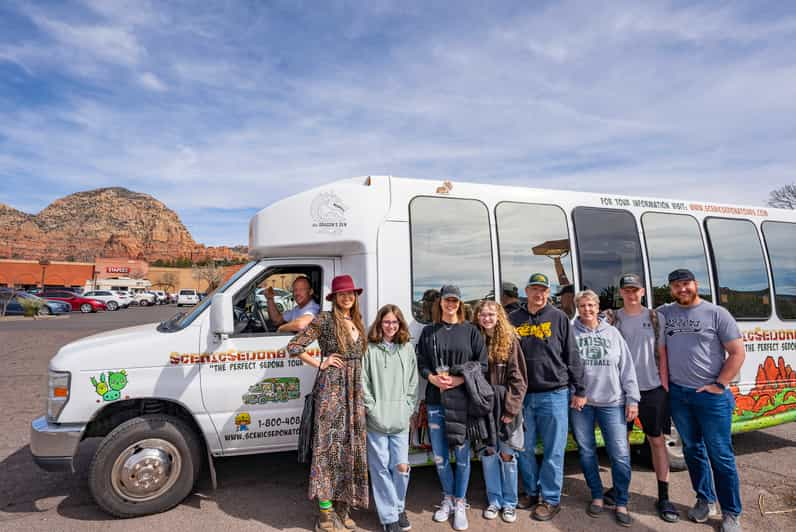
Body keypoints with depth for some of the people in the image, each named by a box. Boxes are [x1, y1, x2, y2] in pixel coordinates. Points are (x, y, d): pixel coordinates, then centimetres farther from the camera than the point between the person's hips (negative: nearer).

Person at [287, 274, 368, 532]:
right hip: (331, 387, -7)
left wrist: (363, 392, 13)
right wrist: (321, 364, -10)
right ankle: (326, 511, 12)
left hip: (355, 390, 7)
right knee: (330, 445, -1)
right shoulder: (325, 319, -8)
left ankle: (343, 506, 26)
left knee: (350, 445, 11)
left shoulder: (357, 322, 12)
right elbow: (294, 346, -10)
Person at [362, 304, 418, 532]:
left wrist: (408, 408, 2)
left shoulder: (407, 348, 7)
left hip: (400, 420, 3)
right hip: (376, 420, -2)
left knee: (401, 466, 7)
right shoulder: (370, 349, -3)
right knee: (381, 467, 5)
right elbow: (363, 383, -3)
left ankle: (399, 507, 32)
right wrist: (372, 409, -8)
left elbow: (413, 383, 9)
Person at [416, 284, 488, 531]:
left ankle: (460, 504, 24)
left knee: (462, 454, 5)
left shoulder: (471, 331, 2)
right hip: (435, 401, 2)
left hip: (464, 400, -2)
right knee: (439, 455, 10)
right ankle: (447, 499, 32)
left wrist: (459, 380, -14)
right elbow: (420, 362, 5)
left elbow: (482, 364, -2)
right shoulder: (428, 331, 7)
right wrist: (432, 377, -14)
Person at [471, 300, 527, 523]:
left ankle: (509, 503, 27)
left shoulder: (510, 340, -5)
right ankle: (494, 500, 29)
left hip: (505, 407, -2)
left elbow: (518, 378, -6)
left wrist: (511, 408, -11)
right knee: (487, 453, 11)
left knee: (507, 455, 8)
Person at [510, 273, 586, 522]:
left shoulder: (559, 318, -1)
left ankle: (551, 499, 22)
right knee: (524, 449, 12)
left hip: (554, 394, -2)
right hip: (522, 395, 3)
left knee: (553, 451, 7)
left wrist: (579, 390, 1)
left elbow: (572, 356, 1)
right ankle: (531, 492, 31)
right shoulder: (514, 319, 4)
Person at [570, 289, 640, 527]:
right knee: (586, 451, 10)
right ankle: (597, 496, 29)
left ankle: (621, 504, 18)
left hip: (612, 402, 1)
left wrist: (632, 399, 3)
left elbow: (627, 367, 7)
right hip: (580, 402, -1)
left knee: (620, 454, 0)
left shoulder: (612, 332, 7)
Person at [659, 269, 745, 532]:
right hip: (678, 394, 4)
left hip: (711, 395, -3)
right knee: (692, 449, 15)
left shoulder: (716, 313, -5)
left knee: (720, 455, 4)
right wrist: (664, 382, 3)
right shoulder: (664, 313, 4)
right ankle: (705, 500, 32)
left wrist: (719, 385, -9)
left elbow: (737, 353, -4)